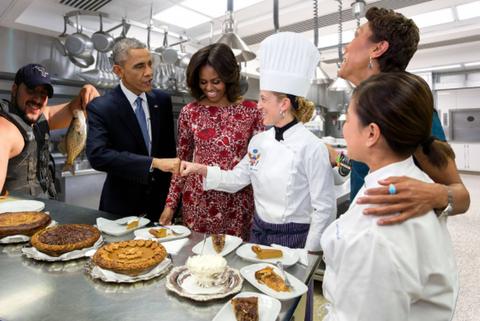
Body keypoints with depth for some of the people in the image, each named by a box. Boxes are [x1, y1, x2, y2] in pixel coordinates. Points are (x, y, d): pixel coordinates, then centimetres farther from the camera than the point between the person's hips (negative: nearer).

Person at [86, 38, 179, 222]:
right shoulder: (100, 108, -14)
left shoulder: (162, 100, -1)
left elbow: (169, 148, 6)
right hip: (122, 207, -3)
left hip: (160, 202, 4)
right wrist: (154, 162, -34)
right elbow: (97, 155, -27)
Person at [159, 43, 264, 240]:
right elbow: (181, 161, 6)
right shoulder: (189, 112, 0)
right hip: (197, 201, 1)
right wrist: (171, 203, 3)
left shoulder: (251, 111, -4)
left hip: (237, 205, 0)